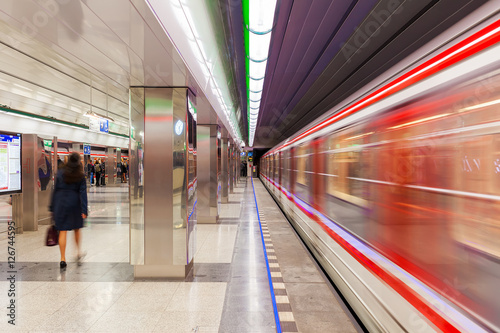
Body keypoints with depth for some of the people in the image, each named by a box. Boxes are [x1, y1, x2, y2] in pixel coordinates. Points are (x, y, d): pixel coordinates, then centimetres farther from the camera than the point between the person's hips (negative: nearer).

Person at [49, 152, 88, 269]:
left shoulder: (61, 173, 0)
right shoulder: (81, 175, -4)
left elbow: (55, 190, 3)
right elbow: (83, 192, -8)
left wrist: (52, 207, 8)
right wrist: (84, 210, -8)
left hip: (60, 202, 1)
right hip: (74, 203, 0)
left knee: (62, 231, 3)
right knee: (77, 229, 19)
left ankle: (63, 259, 3)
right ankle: (79, 252, 26)